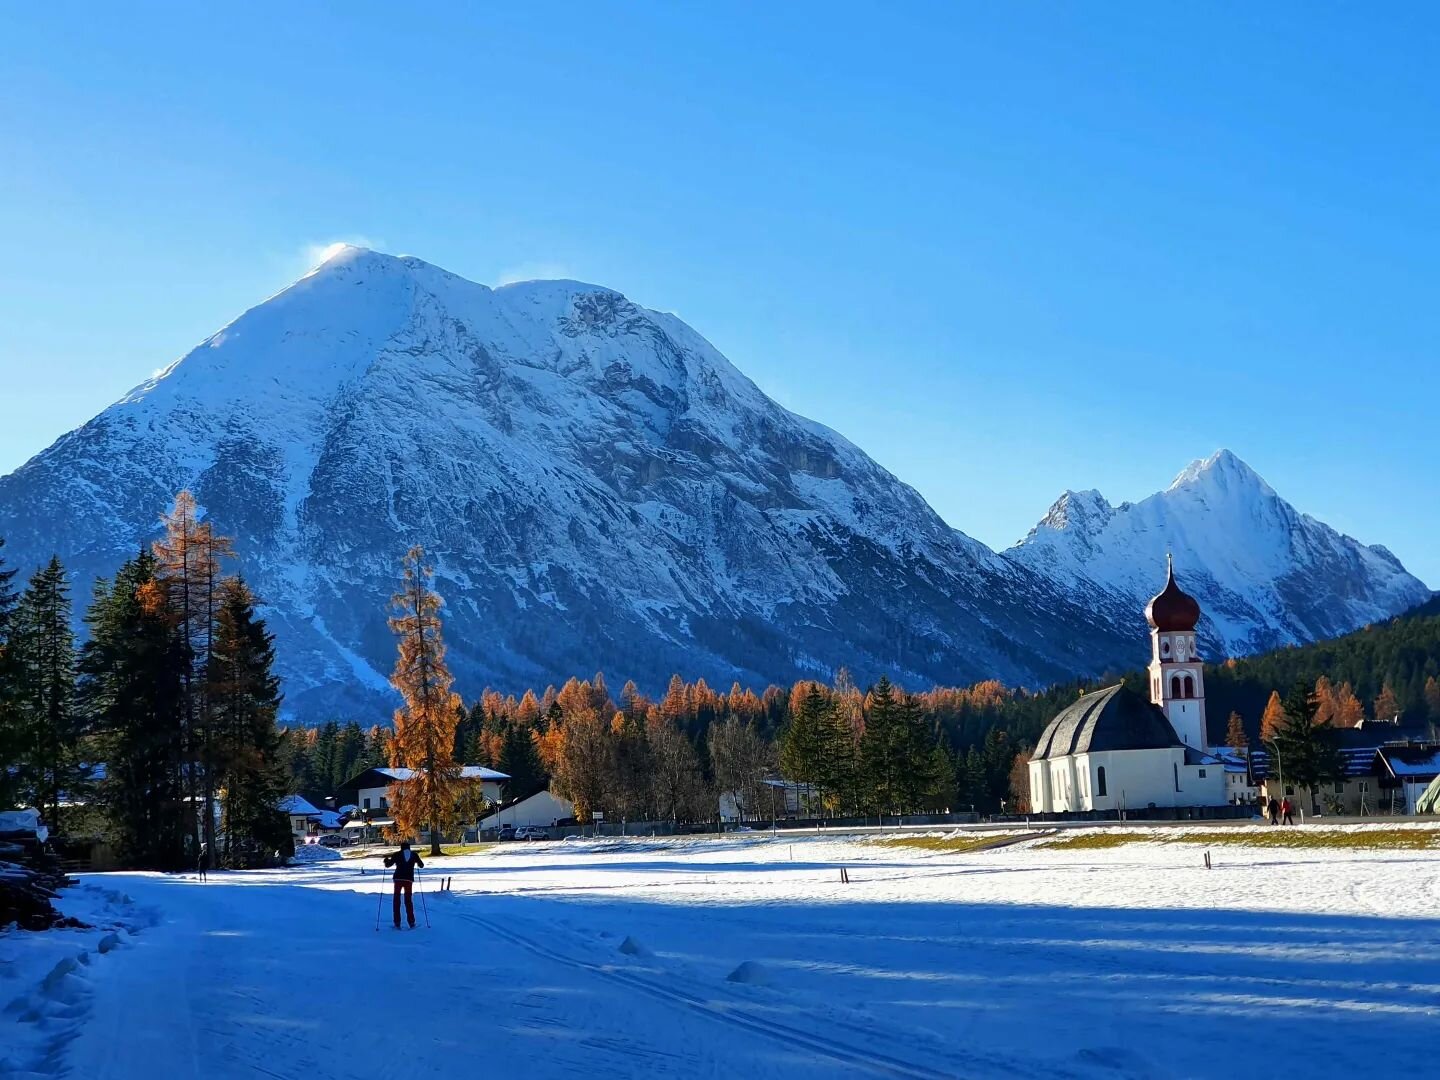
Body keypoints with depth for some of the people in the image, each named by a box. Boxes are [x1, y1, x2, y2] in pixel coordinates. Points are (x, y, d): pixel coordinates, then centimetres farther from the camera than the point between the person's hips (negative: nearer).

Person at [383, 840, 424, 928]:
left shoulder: (397, 855, 0)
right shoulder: (414, 855, 6)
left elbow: (388, 864, 1)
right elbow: (421, 865, 16)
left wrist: (386, 860, 23)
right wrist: (417, 862, 39)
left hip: (398, 879, -2)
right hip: (409, 879, 2)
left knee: (397, 900, 5)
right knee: (408, 900, 11)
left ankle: (397, 923, -2)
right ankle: (411, 923, 6)